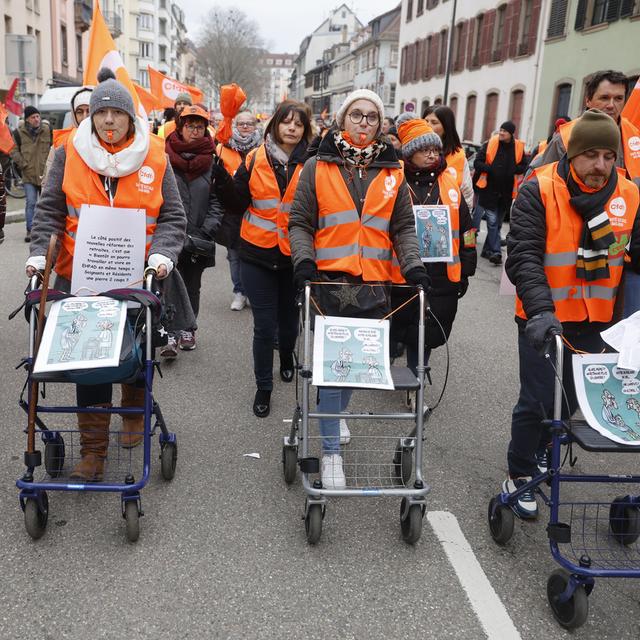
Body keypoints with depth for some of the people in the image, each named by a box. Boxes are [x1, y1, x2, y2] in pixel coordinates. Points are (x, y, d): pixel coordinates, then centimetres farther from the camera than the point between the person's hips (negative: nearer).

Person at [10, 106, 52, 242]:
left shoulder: (48, 130, 0)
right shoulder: (19, 132, 0)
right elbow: (13, 150, 5)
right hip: (28, 175, -1)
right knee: (31, 203, -5)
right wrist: (23, 164, -6)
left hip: (45, 174, 1)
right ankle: (30, 231, 0)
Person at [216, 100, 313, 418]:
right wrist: (224, 179, -15)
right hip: (258, 255, 0)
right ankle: (263, 388, 20)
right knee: (264, 326, 3)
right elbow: (237, 204, 0)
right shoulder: (255, 159, 0)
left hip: (294, 257, 1)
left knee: (289, 320, 16)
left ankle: (286, 357, 48)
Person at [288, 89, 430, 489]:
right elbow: (300, 223, 4)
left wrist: (413, 264, -4)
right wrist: (304, 260, -13)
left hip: (375, 285, 3)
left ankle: (337, 415, 41)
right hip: (330, 280, -3)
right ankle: (332, 449, 7)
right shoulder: (319, 167, 5)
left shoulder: (392, 172, 11)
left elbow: (403, 227, 13)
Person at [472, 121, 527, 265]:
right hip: (489, 189, -3)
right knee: (492, 220, -7)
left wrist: (513, 170, -10)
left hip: (506, 191, 4)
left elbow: (523, 166, 11)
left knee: (497, 222, 12)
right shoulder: (490, 144, -5)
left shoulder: (519, 147, 2)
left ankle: (487, 249, 24)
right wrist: (490, 169, -20)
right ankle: (495, 252, -6)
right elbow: (477, 163, -4)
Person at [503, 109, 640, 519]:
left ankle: (540, 448, 45)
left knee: (572, 397, 18)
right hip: (544, 320, -4)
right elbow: (523, 255, -21)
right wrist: (540, 310, -33)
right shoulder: (540, 191, -14)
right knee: (537, 400, 1)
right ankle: (520, 476, 22)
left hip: (595, 321, 5)